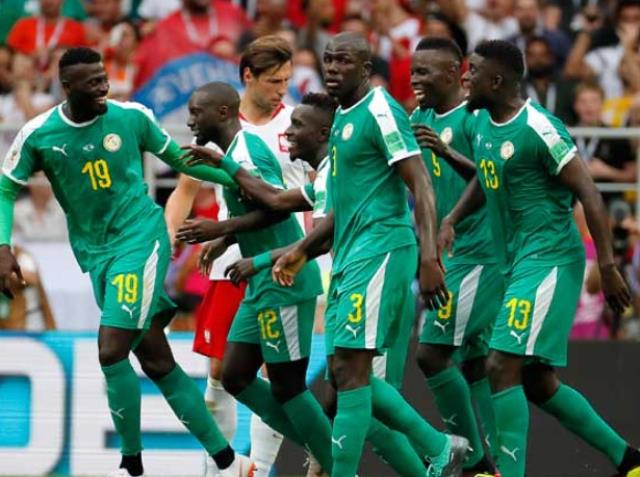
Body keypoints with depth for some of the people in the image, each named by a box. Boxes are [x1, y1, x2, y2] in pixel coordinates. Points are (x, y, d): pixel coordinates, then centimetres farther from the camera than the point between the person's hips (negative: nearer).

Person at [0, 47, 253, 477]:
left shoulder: (132, 117, -6)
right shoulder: (38, 135, -4)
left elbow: (179, 159, 10)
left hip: (140, 237, -3)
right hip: (96, 253, 3)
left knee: (112, 350, -16)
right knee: (157, 362, 3)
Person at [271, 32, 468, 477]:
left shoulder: (380, 111, -11)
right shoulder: (343, 116, 18)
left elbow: (421, 184, -17)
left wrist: (428, 256, -27)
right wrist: (302, 250, 24)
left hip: (380, 251, -10)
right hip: (349, 256, 10)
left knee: (350, 370, -12)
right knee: (347, 373, 10)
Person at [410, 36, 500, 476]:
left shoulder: (474, 117, -13)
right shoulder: (420, 119, 12)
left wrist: (449, 154, -33)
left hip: (475, 253, -9)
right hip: (446, 254, 9)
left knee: (433, 354, -13)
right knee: (474, 361, 10)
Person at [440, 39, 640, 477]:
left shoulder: (538, 129, -17)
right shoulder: (483, 121, 9)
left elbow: (589, 194, -17)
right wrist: (452, 220, 11)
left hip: (550, 259, -10)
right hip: (519, 263, 10)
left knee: (503, 367, -16)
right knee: (537, 382, 13)